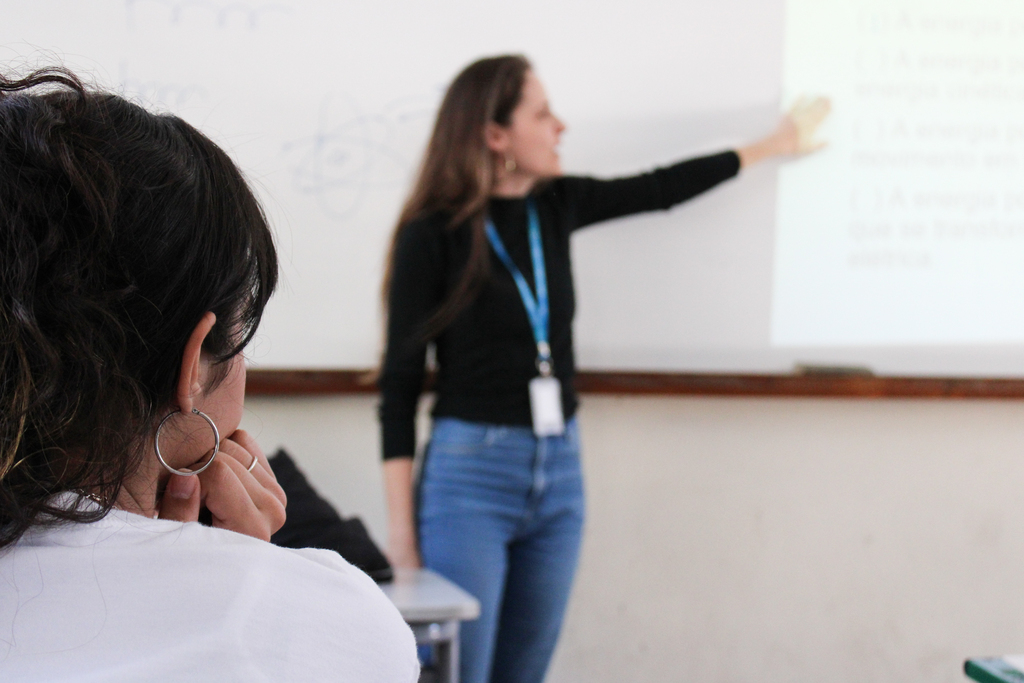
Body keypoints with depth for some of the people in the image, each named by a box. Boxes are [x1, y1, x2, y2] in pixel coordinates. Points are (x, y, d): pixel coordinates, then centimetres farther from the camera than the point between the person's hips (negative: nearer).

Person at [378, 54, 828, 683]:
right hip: (470, 475, -6)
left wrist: (773, 146, 30)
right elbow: (400, 381, -8)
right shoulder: (434, 234, -9)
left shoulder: (555, 207, 7)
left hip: (559, 474, 6)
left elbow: (658, 190, 21)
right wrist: (401, 528, -10)